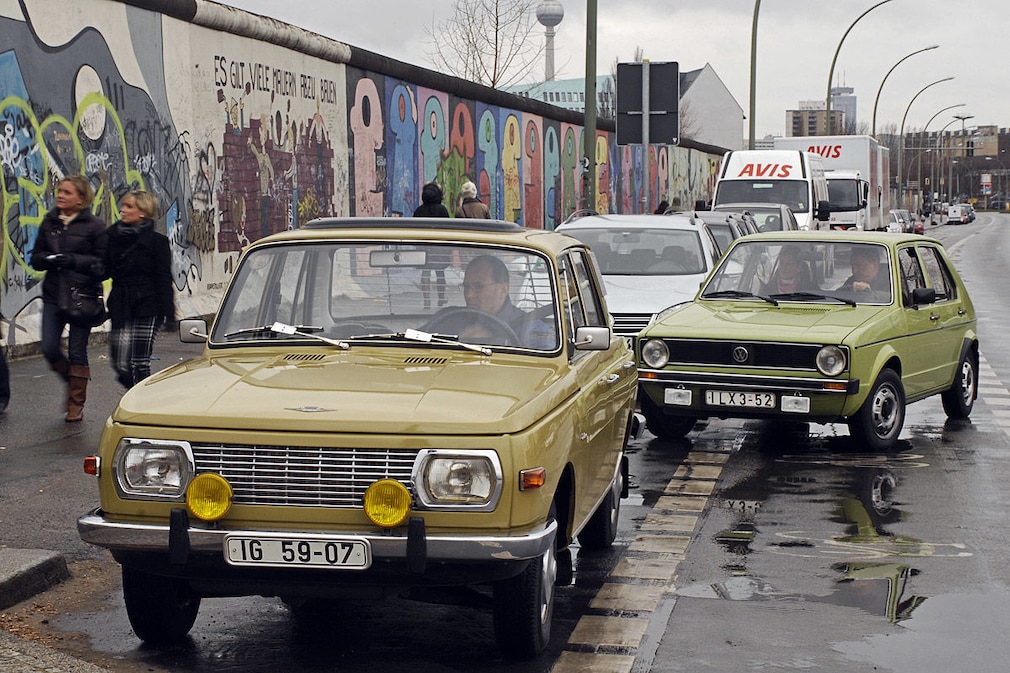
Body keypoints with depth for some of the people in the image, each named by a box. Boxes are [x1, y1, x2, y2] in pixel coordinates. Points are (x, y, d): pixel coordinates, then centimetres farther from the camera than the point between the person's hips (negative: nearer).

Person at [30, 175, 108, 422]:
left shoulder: (94, 226, -5)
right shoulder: (49, 222, 9)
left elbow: (102, 264, -8)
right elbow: (36, 258, 10)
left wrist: (74, 260, -20)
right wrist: (50, 259, -11)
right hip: (54, 295, 4)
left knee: (77, 352, 1)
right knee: (49, 348, -1)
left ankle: (76, 404, 15)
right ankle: (72, 380, 29)